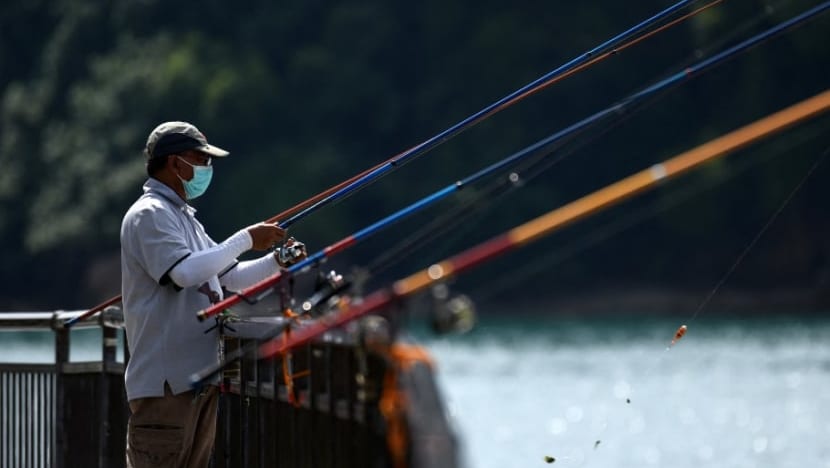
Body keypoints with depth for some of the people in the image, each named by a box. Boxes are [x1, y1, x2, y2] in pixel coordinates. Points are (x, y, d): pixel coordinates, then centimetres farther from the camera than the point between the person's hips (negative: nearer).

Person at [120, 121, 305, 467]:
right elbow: (186, 272, -23)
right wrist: (246, 240, -16)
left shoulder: (184, 218, 21)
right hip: (165, 381, -10)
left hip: (199, 376, 10)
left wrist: (276, 262, 9)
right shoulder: (149, 215, -10)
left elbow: (230, 277, 26)